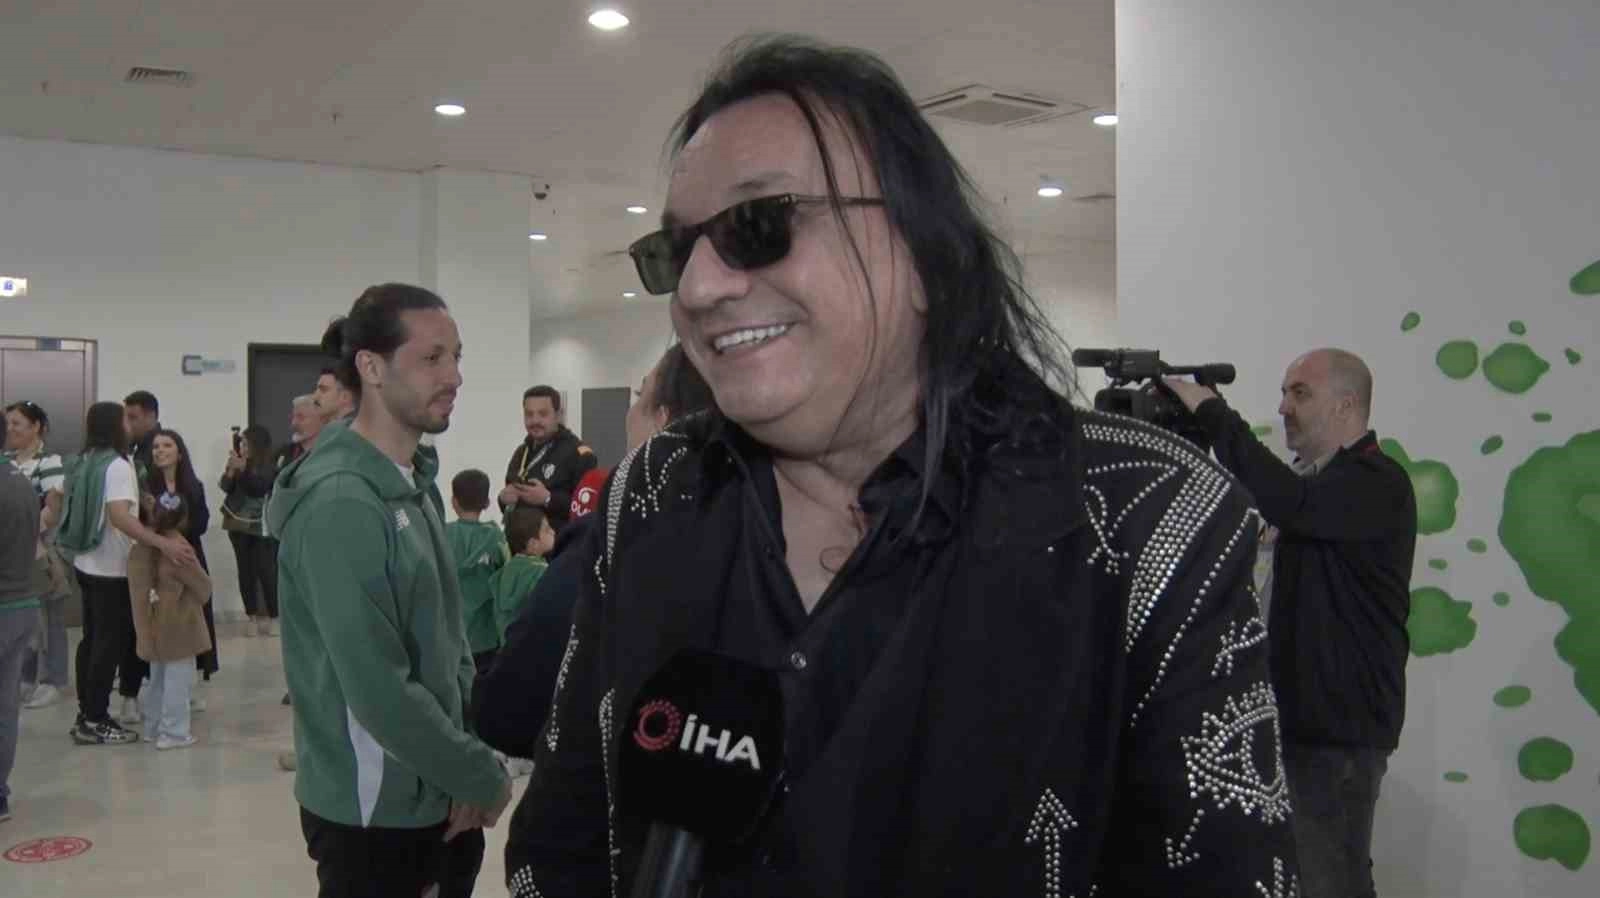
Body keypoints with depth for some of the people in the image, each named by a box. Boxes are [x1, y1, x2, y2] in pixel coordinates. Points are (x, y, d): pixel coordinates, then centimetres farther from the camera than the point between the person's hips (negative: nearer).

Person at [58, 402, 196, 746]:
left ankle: (86, 714, 21)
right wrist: (164, 543, -41)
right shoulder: (117, 465, -18)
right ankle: (95, 721, 2)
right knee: (110, 643, -2)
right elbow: (120, 517, -31)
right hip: (111, 569, -9)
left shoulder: (85, 462, 10)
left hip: (87, 564, 9)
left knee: (92, 639, 15)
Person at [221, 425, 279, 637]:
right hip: (238, 525, 4)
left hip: (261, 527, -4)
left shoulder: (269, 466, -7)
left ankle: (273, 617, 3)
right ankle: (253, 617, 8)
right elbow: (225, 487, 1)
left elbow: (259, 487, -18)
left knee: (266, 571, -6)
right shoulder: (238, 462, 5)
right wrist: (230, 470, -17)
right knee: (245, 571, 3)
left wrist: (243, 468, -28)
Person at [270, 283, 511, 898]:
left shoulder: (416, 483, 9)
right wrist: (483, 777, -15)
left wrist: (464, 769, -2)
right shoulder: (340, 501, -21)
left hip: (438, 799, 8)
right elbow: (378, 690, -25)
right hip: (373, 811, -8)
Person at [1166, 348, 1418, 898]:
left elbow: (1285, 502, -33)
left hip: (1341, 725, -9)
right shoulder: (1322, 481, 17)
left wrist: (1210, 410, -27)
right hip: (1305, 716, 9)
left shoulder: (1376, 483, -15)